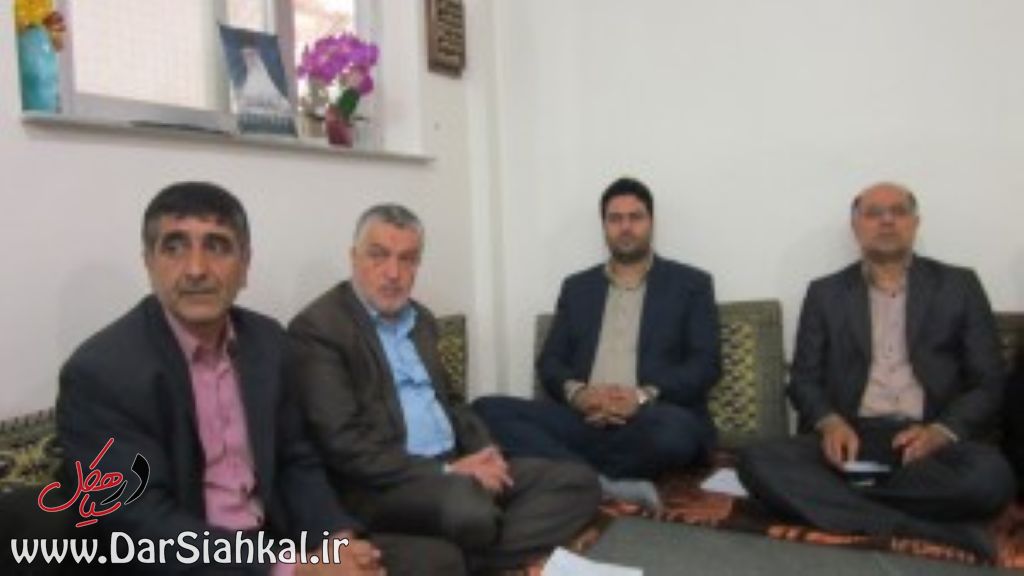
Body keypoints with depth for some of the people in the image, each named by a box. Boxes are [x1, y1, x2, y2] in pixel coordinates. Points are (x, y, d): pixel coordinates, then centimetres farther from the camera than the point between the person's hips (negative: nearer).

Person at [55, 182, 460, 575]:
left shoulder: (265, 340, 3)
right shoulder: (100, 373, -14)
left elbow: (295, 464, 8)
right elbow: (143, 527, -17)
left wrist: (336, 541, -10)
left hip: (274, 543, 6)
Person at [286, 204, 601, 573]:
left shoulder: (420, 318, 16)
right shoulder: (316, 327, -9)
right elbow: (343, 444, -17)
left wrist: (485, 452, 1)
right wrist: (446, 472, -18)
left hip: (454, 466, 8)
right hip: (382, 483, -8)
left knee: (578, 482, -4)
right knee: (468, 505, -39)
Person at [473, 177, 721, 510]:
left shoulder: (691, 284, 12)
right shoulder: (577, 287, 20)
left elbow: (706, 364, 1)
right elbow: (549, 362, 13)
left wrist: (645, 396, -16)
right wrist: (576, 392, -11)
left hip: (646, 422, -3)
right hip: (584, 419, 3)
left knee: (673, 430, -39)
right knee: (487, 410, -22)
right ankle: (604, 484, -33)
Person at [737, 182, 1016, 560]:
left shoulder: (959, 286, 13)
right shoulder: (825, 293, 14)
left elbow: (989, 383, 8)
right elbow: (804, 379, 9)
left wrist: (942, 431, -13)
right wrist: (830, 422, -14)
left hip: (928, 440, 0)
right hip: (849, 438, 1)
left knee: (990, 475, -35)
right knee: (759, 461, -29)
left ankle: (830, 496, -22)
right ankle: (933, 534, -31)